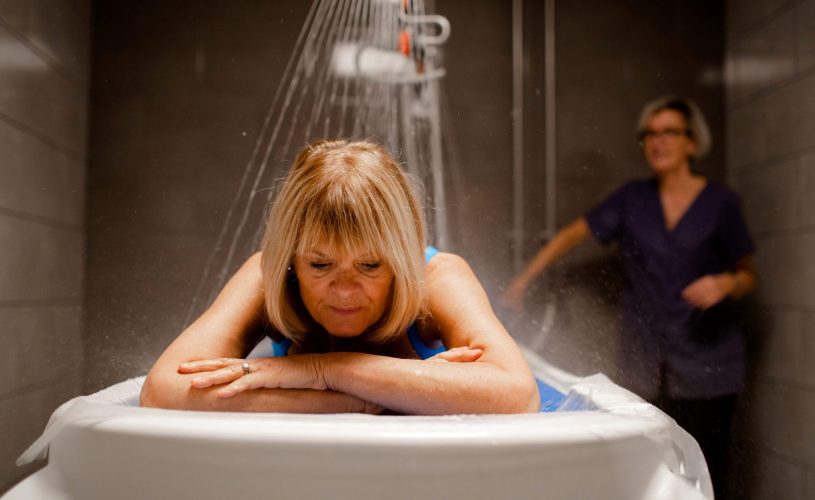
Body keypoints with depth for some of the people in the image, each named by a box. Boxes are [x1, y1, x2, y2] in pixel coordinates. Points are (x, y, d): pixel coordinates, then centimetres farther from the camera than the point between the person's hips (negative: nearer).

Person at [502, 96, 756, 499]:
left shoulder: (720, 202, 2)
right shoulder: (633, 199, 7)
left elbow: (748, 275, 8)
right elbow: (572, 234, 9)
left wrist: (726, 283, -15)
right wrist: (523, 280, 3)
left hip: (707, 364, -1)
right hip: (648, 365, 2)